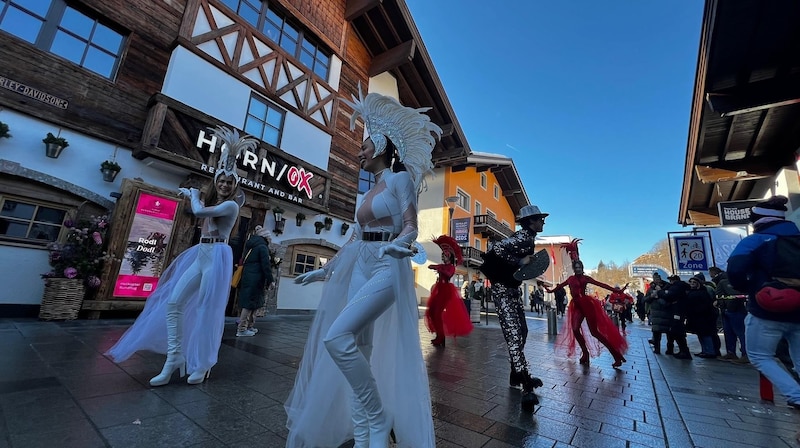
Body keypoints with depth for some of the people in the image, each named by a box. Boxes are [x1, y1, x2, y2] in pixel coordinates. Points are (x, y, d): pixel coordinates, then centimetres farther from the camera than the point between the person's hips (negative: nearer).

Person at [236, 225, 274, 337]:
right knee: (250, 303, -4)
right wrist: (270, 280, -11)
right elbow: (266, 265, -14)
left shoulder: (251, 246, 18)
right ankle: (241, 329, -1)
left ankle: (250, 326, 21)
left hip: (247, 276, 9)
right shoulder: (262, 247, -9)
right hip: (255, 278, -9)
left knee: (252, 302, 15)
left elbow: (246, 262, 21)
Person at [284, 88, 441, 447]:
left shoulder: (401, 178, -1)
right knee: (360, 350, 4)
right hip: (359, 268, 8)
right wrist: (325, 270, 23)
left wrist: (398, 244, -34)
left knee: (338, 338, -22)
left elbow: (411, 226, -11)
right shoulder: (369, 191, 21)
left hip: (387, 268, -8)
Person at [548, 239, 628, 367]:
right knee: (575, 329, -7)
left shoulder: (585, 278, -2)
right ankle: (585, 353, 7)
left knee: (594, 331, -8)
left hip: (587, 304, -5)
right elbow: (561, 285, 26)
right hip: (576, 306, 5)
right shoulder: (570, 279, 11)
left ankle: (617, 355, 2)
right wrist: (551, 290, 38)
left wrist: (614, 290, -24)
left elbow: (600, 284, -12)